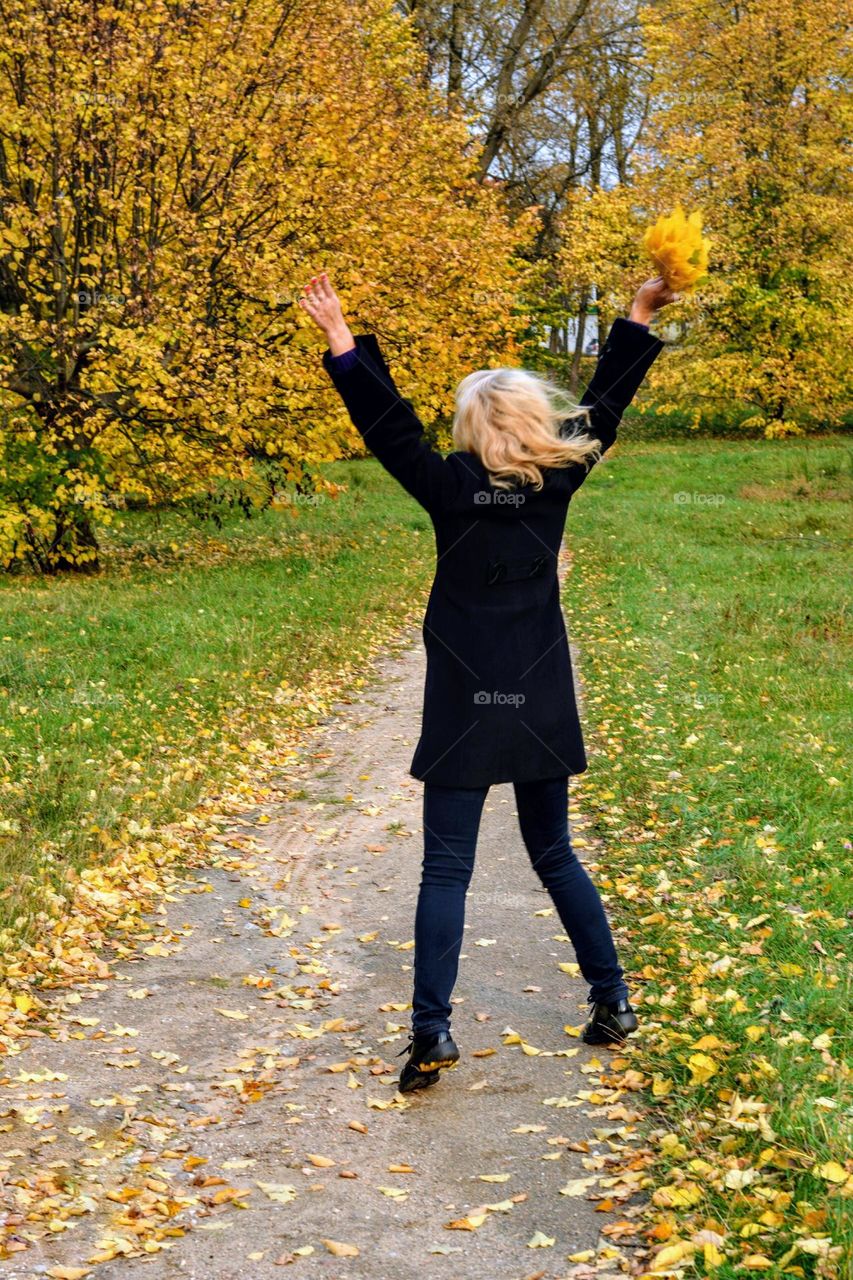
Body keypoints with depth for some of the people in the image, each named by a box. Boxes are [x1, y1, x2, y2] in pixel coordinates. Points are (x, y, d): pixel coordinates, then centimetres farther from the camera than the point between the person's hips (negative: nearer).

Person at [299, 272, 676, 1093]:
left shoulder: (453, 491, -10)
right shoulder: (556, 483, -1)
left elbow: (389, 425, -9)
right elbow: (603, 404, 7)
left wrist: (341, 338, -6)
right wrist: (639, 317, 12)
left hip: (465, 710, -4)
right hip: (541, 707, 4)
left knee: (445, 869, -1)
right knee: (554, 855, 18)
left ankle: (432, 1031, -7)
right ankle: (612, 1000, 22)